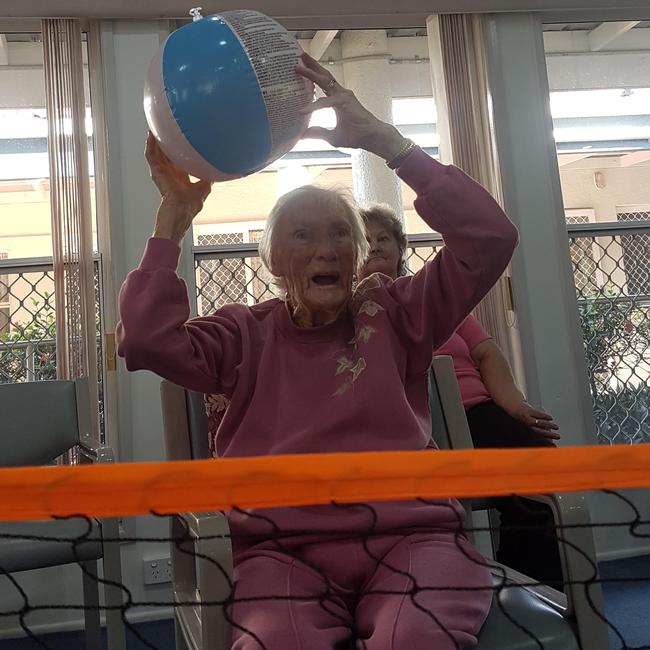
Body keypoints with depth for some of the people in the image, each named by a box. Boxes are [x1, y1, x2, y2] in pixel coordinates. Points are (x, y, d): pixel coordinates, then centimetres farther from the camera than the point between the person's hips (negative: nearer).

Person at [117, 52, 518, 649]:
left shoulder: (394, 313, 11)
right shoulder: (247, 335, 13)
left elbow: (489, 237, 0)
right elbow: (147, 340, -3)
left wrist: (383, 139, -4)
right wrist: (174, 216, -2)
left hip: (410, 538, 1)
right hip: (284, 550, 0)